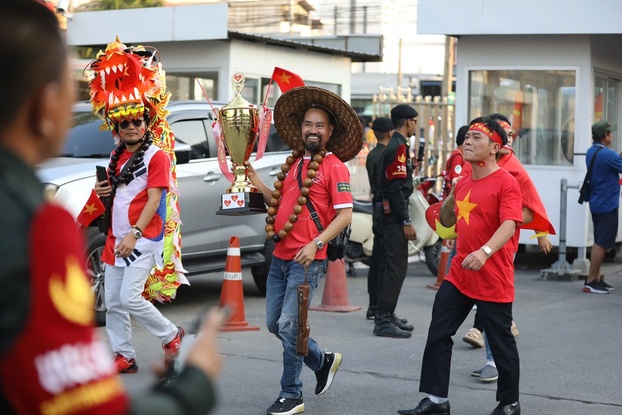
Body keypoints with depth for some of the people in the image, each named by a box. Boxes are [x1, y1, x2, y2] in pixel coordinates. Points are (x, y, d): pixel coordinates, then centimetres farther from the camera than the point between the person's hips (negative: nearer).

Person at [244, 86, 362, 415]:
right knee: (274, 323, 13)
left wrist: (315, 244, -24)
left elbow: (345, 215, -14)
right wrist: (255, 181, 10)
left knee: (289, 326, -8)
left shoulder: (334, 166, -8)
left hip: (307, 259, -8)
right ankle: (323, 362, 34)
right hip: (280, 256, 8)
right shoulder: (293, 163, 14)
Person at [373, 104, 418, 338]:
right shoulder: (399, 147, -14)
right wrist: (406, 222, -20)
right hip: (395, 215, -11)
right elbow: (397, 189, -21)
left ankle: (387, 315, 22)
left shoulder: (393, 146, 17)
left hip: (391, 214, 11)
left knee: (394, 265, 15)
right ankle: (384, 321, -10)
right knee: (397, 266, -10)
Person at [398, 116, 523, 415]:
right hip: (459, 275, 8)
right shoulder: (463, 183, 11)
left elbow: (509, 225, -29)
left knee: (501, 342, 5)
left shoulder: (506, 183, -13)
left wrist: (485, 251, -41)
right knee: (438, 333, 6)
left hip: (493, 279, -8)